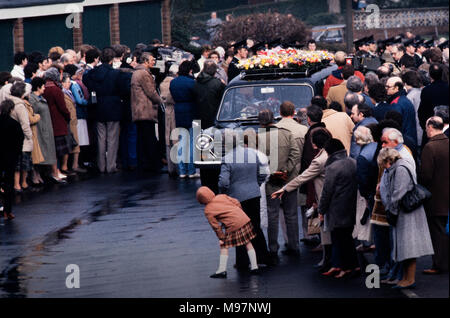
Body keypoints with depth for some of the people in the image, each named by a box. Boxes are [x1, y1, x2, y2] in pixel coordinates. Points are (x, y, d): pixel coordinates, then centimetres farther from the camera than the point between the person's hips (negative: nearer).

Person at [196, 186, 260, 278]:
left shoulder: (208, 211, -1)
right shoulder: (222, 196, 11)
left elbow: (216, 226, 1)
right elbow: (237, 203, 10)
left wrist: (221, 238, 10)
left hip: (233, 226, -5)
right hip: (244, 219, 5)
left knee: (224, 246, 8)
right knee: (248, 244, 16)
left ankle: (222, 271, 8)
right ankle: (254, 267, 18)